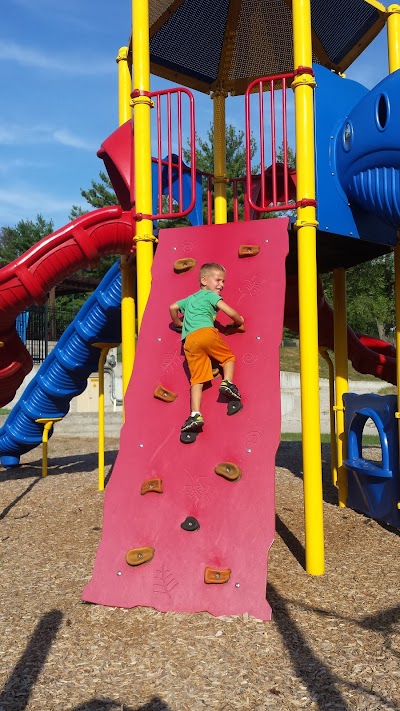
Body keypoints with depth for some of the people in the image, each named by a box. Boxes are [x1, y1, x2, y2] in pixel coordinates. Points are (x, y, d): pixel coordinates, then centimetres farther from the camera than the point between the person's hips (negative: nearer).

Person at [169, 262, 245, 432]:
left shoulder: (190, 298, 34)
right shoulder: (210, 295, 15)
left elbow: (173, 307, 34)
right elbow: (230, 312, 5)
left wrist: (178, 323, 50)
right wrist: (239, 321, 25)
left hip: (189, 340, 5)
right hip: (206, 332, -4)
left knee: (196, 379, -2)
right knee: (228, 356, 20)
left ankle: (195, 414, -16)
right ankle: (227, 381, -6)